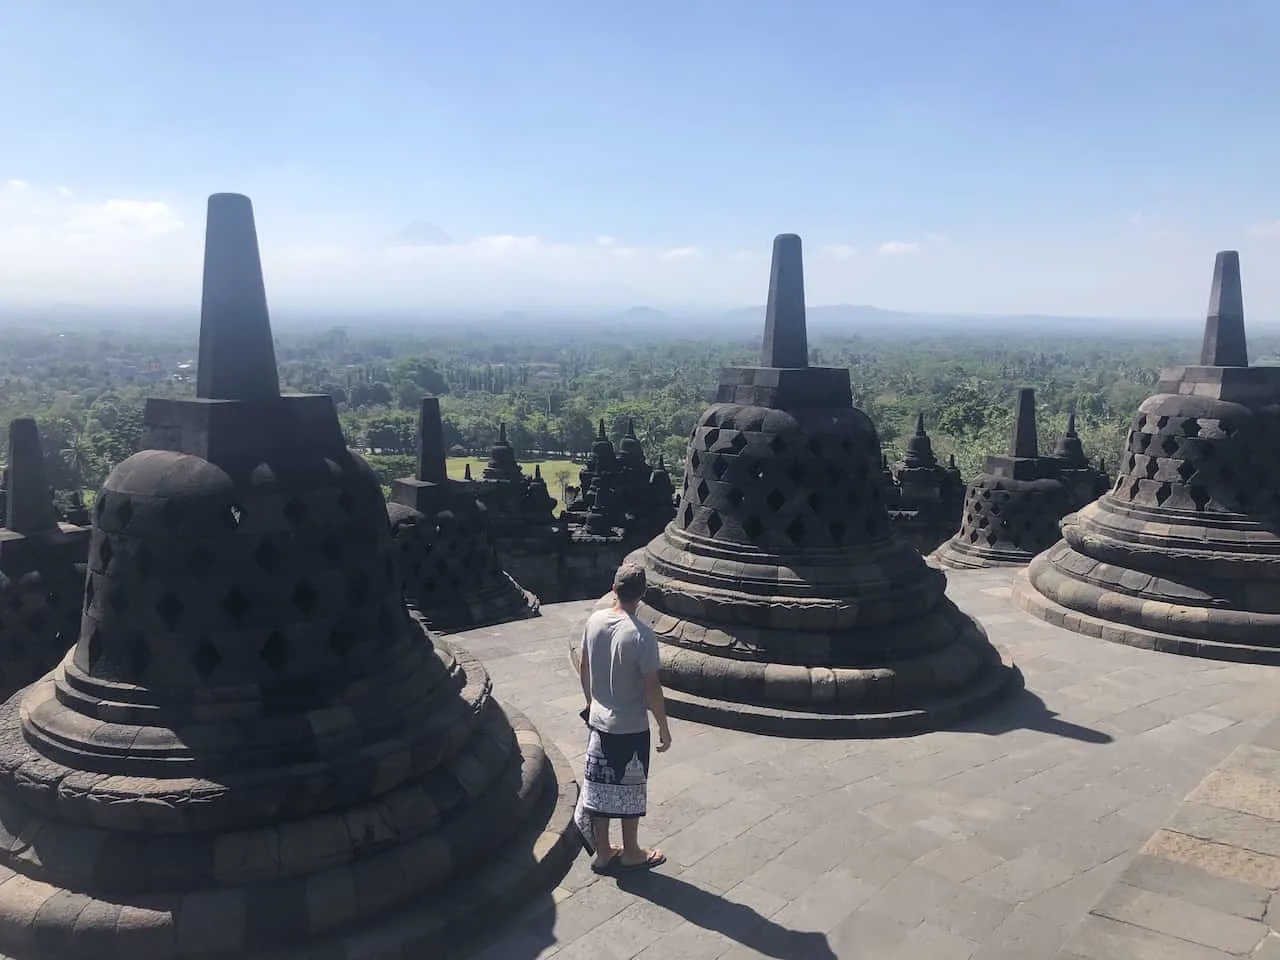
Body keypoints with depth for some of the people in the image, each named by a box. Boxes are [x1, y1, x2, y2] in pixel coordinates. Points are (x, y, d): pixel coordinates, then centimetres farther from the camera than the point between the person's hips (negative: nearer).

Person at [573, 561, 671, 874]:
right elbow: (651, 689, -18)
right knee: (630, 792, 12)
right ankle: (631, 853, 28)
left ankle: (602, 853, 29)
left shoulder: (594, 621, -6)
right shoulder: (642, 634, -24)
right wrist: (664, 728, -6)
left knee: (599, 788, 16)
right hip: (631, 728, -5)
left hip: (598, 722, 5)